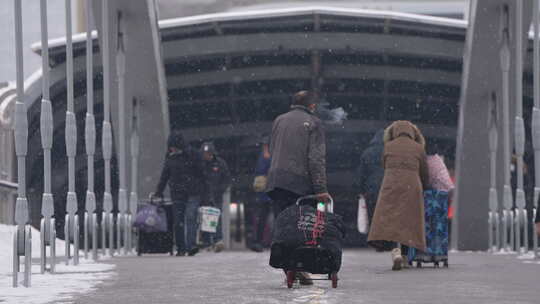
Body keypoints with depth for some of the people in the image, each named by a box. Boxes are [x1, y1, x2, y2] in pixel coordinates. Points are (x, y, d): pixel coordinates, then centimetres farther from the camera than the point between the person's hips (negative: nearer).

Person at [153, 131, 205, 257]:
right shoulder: (170, 157, 9)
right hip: (177, 193, 4)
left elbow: (201, 172, 0)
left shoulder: (193, 154, -3)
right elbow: (164, 175, 17)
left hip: (193, 193, -4)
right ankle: (181, 248, 8)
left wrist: (202, 189, -3)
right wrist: (158, 192, 16)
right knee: (178, 221, 2)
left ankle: (191, 245, -22)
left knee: (190, 217, -16)